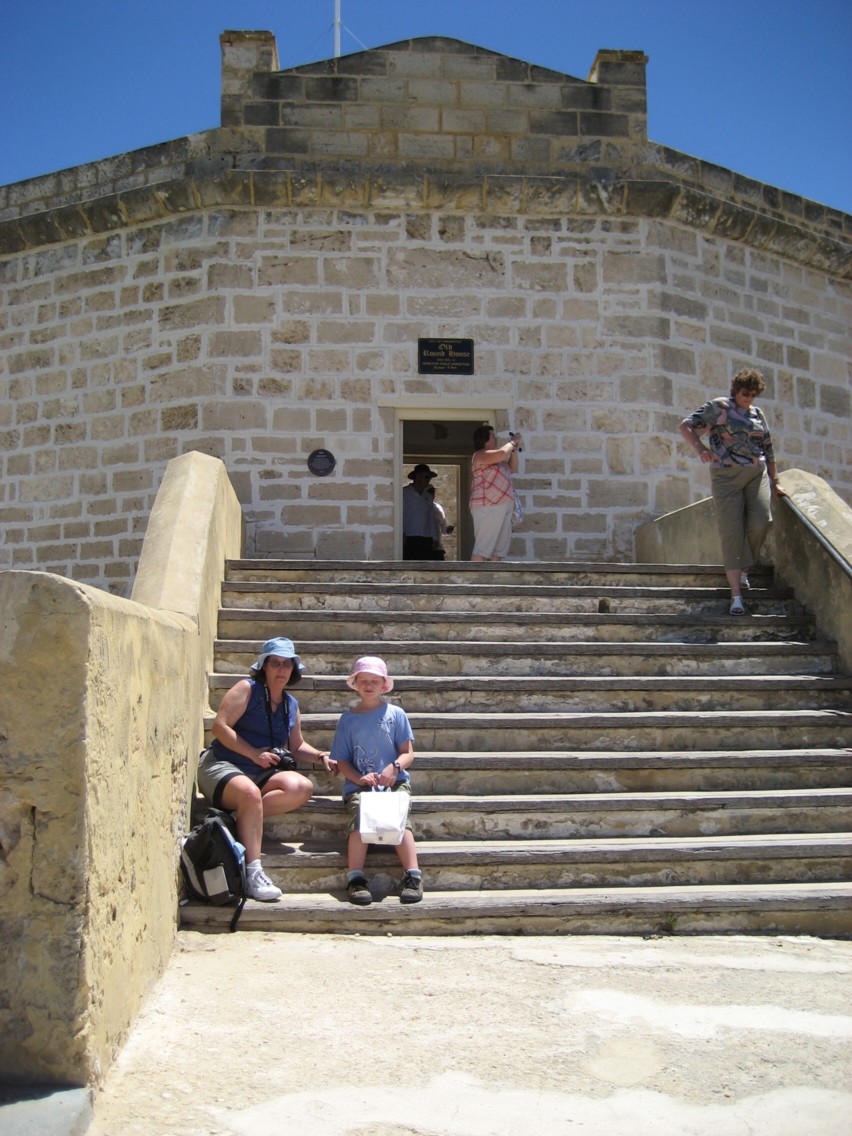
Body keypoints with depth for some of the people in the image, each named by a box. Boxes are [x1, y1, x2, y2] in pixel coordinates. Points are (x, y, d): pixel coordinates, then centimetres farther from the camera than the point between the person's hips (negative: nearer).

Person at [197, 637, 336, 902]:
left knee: (302, 788, -23)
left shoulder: (291, 704, 16)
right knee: (250, 793, -39)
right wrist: (255, 754, -15)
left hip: (263, 774, 6)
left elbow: (297, 746, 26)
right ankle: (253, 872, -34)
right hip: (222, 766, -6)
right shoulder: (247, 689, -2)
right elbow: (220, 727, -11)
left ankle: (239, 818, -20)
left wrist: (321, 756, 6)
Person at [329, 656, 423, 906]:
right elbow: (341, 760, 10)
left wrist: (395, 767, -17)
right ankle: (356, 879, -32)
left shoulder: (395, 713, 10)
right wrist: (359, 778, -10)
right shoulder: (348, 719, 13)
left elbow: (408, 753, 6)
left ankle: (413, 876, -30)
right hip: (358, 784, 0)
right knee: (359, 812, -29)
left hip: (394, 782, 0)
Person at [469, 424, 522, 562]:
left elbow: (512, 469, 30)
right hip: (488, 507, -9)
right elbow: (502, 453, -21)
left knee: (499, 550, 5)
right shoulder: (480, 455, -5)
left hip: (502, 507, 9)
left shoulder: (496, 460, 23)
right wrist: (512, 442, -2)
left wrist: (514, 450, 17)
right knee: (482, 549, -14)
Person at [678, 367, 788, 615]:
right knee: (731, 531, -9)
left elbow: (768, 449, 23)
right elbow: (685, 426, -1)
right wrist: (700, 448, -19)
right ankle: (736, 593, -9)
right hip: (726, 476, -4)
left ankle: (743, 570, 13)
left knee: (760, 523, -14)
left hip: (757, 474, 4)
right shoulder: (718, 407, 4)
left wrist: (775, 482, 22)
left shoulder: (757, 414, 18)